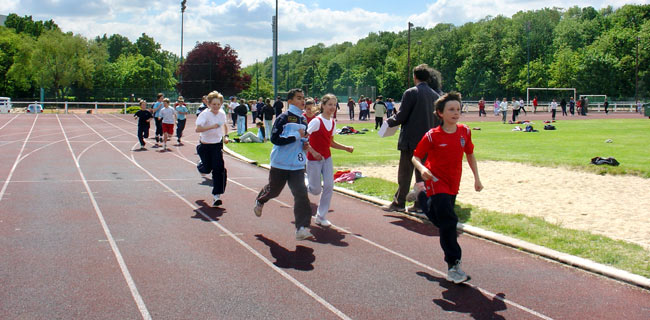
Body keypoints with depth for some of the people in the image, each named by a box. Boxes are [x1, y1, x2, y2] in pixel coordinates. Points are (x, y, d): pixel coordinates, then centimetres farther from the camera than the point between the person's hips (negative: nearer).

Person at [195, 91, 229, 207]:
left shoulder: (222, 113, -3)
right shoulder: (205, 114, -19)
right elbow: (197, 129, -34)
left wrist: (225, 136, 8)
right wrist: (211, 127, -43)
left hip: (217, 145, 3)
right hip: (205, 145, -3)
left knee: (218, 168, -12)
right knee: (207, 169, 8)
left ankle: (216, 195, -6)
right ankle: (200, 165, 49)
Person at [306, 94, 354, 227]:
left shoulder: (333, 122, 6)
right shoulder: (316, 121, -16)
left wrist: (346, 148, 7)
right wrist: (313, 152, -24)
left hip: (327, 158, 6)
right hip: (314, 159, -6)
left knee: (329, 186, -4)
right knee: (316, 190, -3)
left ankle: (321, 217, 6)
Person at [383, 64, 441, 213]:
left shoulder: (411, 93, -12)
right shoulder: (435, 94, 6)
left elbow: (401, 116, -11)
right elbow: (437, 118, 10)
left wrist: (388, 122, 5)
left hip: (411, 139, -5)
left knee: (405, 172, 2)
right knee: (422, 172, 11)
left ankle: (399, 203, 6)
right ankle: (420, 204, 13)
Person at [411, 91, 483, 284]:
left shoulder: (464, 132, 0)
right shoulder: (432, 136, -12)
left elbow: (470, 154, 15)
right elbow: (416, 157, -5)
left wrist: (476, 178, 14)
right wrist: (422, 169, -27)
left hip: (453, 185, 6)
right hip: (437, 183, -5)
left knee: (443, 220, 17)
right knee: (449, 221, -15)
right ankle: (453, 265, -12)